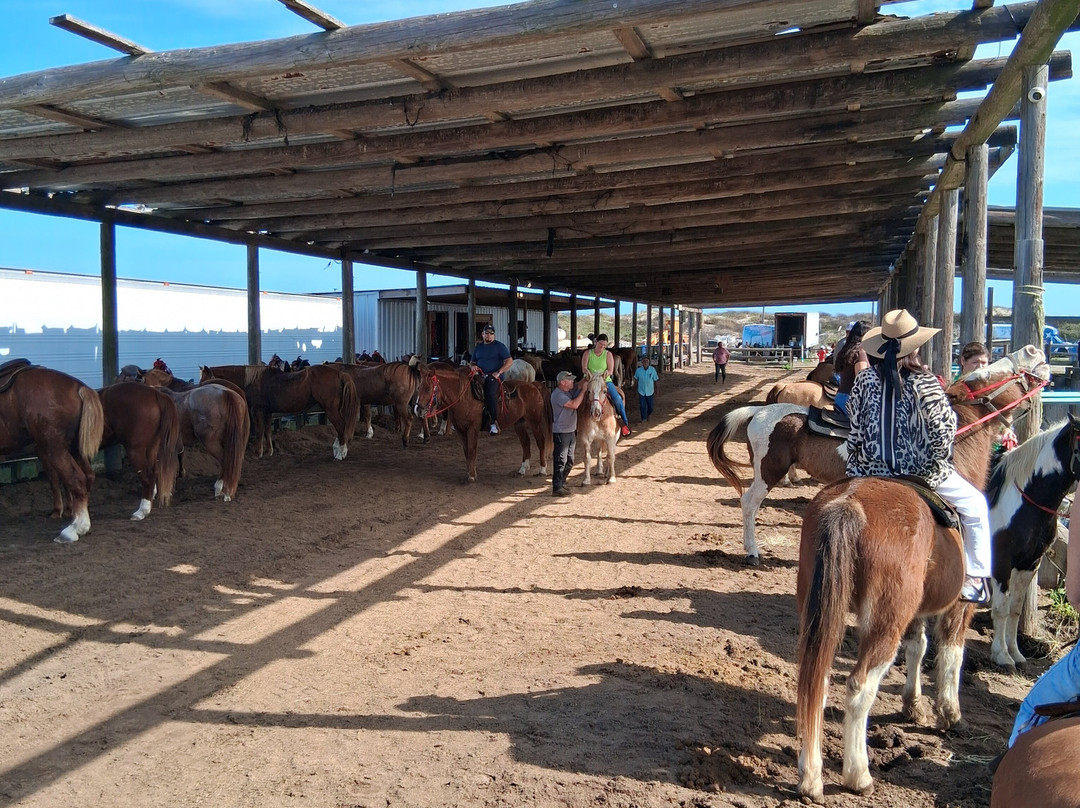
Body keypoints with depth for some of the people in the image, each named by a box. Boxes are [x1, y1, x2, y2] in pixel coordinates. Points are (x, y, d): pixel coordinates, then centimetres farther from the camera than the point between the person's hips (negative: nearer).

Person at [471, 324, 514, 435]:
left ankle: (494, 423, -30)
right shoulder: (478, 348, 21)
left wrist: (498, 372, -12)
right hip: (480, 376, 7)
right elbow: (473, 362, 28)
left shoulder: (499, 346, 4)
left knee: (490, 393, -31)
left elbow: (509, 361, -2)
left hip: (494, 377, -7)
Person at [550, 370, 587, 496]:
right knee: (561, 460, -8)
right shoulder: (558, 394, -19)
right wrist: (583, 389, -19)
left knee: (569, 461, 16)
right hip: (561, 432, -10)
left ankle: (562, 483, 27)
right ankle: (557, 488, -4)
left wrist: (586, 379, 4)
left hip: (571, 431, 10)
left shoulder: (568, 391, 11)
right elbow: (574, 404, -26)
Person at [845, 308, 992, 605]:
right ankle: (975, 578, 21)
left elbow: (855, 433, 1)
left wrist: (853, 473, 12)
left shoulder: (864, 381, -4)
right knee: (976, 505, 20)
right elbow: (943, 433, -11)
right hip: (922, 471, -3)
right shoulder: (925, 383, -14)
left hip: (873, 472, 3)